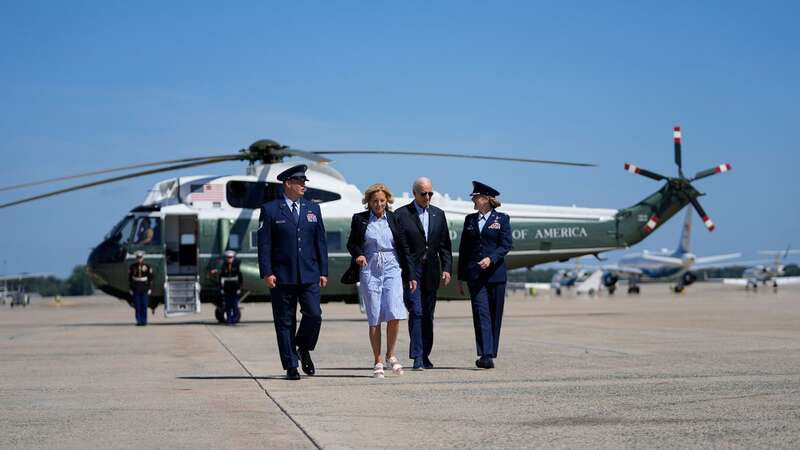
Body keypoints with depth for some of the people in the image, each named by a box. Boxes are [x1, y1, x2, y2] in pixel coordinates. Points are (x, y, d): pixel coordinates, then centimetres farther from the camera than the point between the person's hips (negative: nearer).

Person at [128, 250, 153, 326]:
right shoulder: (132, 266, 0)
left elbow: (150, 278, 0)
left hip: (145, 289, -1)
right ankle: (138, 321, 7)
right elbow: (129, 278, 4)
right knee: (137, 306, 1)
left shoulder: (147, 266, -3)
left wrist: (150, 289, -5)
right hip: (136, 289, 1)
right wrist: (131, 289, -1)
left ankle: (144, 321, 7)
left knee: (144, 305, 0)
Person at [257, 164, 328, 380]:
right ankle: (290, 366, 9)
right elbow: (264, 244, -2)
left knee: (314, 314, -10)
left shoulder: (313, 209, 12)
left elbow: (320, 241, 12)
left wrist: (323, 271, 7)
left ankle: (304, 349, 17)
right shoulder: (270, 210, 1)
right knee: (285, 321, 2)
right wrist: (266, 273, -10)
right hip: (282, 276, -2)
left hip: (309, 275, 3)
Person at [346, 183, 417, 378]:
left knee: (394, 314, -13)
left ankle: (390, 355, 8)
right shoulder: (360, 219, 4)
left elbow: (404, 247, 8)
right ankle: (378, 362, 10)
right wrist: (358, 254, -11)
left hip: (391, 269, 0)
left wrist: (411, 275, 6)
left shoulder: (394, 219, 6)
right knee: (374, 318, 0)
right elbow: (351, 243, 11)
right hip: (369, 269, 0)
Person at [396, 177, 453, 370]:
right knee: (416, 312, -12)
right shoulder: (401, 214, -2)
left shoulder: (438, 214, 12)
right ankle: (417, 357, -13)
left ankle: (425, 355, 16)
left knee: (428, 314, 8)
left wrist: (447, 268, 2)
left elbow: (445, 245, 12)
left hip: (431, 272, 4)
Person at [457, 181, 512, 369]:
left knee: (495, 314, 3)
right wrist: (460, 276, 12)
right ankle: (485, 355, -18)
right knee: (481, 312, -11)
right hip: (474, 274, 2)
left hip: (495, 273, -1)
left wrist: (491, 258, -21)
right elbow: (463, 248, 14)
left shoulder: (502, 219, 4)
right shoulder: (470, 219, 13)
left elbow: (506, 245, -4)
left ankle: (491, 354, 12)